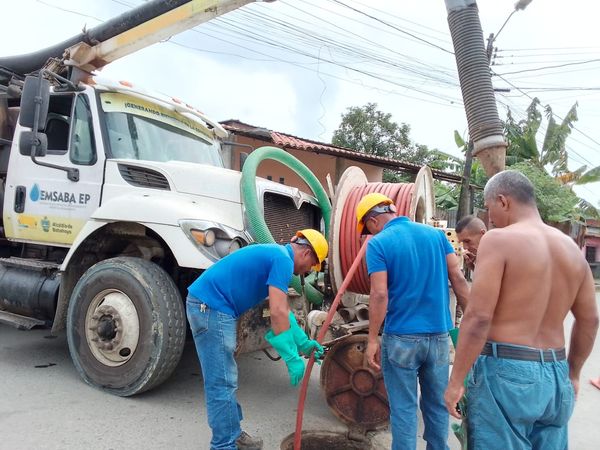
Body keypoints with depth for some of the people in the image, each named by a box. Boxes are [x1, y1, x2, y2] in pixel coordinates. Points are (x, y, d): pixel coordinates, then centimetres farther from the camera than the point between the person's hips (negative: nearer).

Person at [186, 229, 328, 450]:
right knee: (222, 384, -2)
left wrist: (304, 343, 19)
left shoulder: (275, 254, 18)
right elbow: (277, 313, -19)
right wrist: (292, 358, -14)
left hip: (208, 305, 11)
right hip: (210, 306, -11)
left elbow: (283, 310, 22)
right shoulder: (282, 259, -12)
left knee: (224, 379, 18)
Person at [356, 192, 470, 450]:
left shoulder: (378, 244, -10)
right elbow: (458, 278, 2)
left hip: (401, 337, -4)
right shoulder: (436, 234, 4)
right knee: (437, 404, 20)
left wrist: (373, 339, -8)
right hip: (439, 334, 5)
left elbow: (380, 295, -16)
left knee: (403, 408, 8)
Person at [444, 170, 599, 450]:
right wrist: (572, 374, 26)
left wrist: (456, 380, -12)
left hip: (506, 371, -7)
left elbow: (479, 317, -18)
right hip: (555, 376, 7)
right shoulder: (572, 249, 8)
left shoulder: (498, 240, -13)